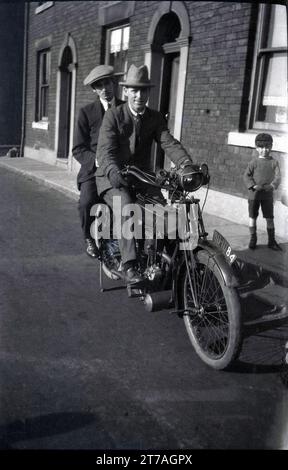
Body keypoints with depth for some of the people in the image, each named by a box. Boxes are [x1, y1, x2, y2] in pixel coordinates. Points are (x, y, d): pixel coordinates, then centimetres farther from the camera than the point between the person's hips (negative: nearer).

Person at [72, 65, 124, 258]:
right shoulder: (87, 112, 6)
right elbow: (78, 149, 2)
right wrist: (97, 160, -16)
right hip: (94, 170, -1)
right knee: (86, 202, -28)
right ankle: (90, 239, 2)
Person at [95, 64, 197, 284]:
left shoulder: (156, 118, 8)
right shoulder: (113, 116, -4)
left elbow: (170, 143, -7)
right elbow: (105, 149, -18)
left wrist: (187, 165, -28)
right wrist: (114, 171, -40)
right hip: (114, 178, -4)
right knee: (126, 207, -32)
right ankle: (130, 266, -34)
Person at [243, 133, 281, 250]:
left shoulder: (274, 162, 2)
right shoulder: (254, 162, -2)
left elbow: (278, 176, -3)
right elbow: (246, 176, -5)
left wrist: (273, 185, -23)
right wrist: (253, 186, -19)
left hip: (268, 194, 1)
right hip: (254, 194, -1)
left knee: (270, 218, 4)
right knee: (252, 216, 7)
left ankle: (272, 241, 14)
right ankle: (252, 239, 21)